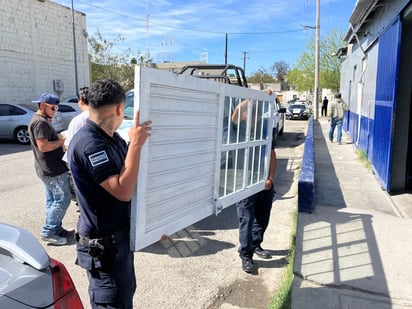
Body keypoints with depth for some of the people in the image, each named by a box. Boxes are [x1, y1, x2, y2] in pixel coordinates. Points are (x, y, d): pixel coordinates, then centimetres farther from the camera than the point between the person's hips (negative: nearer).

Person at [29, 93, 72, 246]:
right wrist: (63, 140, -17)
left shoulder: (42, 121, 17)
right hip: (52, 169, -11)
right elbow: (43, 146, -24)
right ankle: (47, 231, 2)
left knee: (52, 200, 15)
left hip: (50, 169, 11)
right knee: (63, 199, -6)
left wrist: (60, 138, 6)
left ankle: (56, 229, 25)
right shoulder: (40, 122, -17)